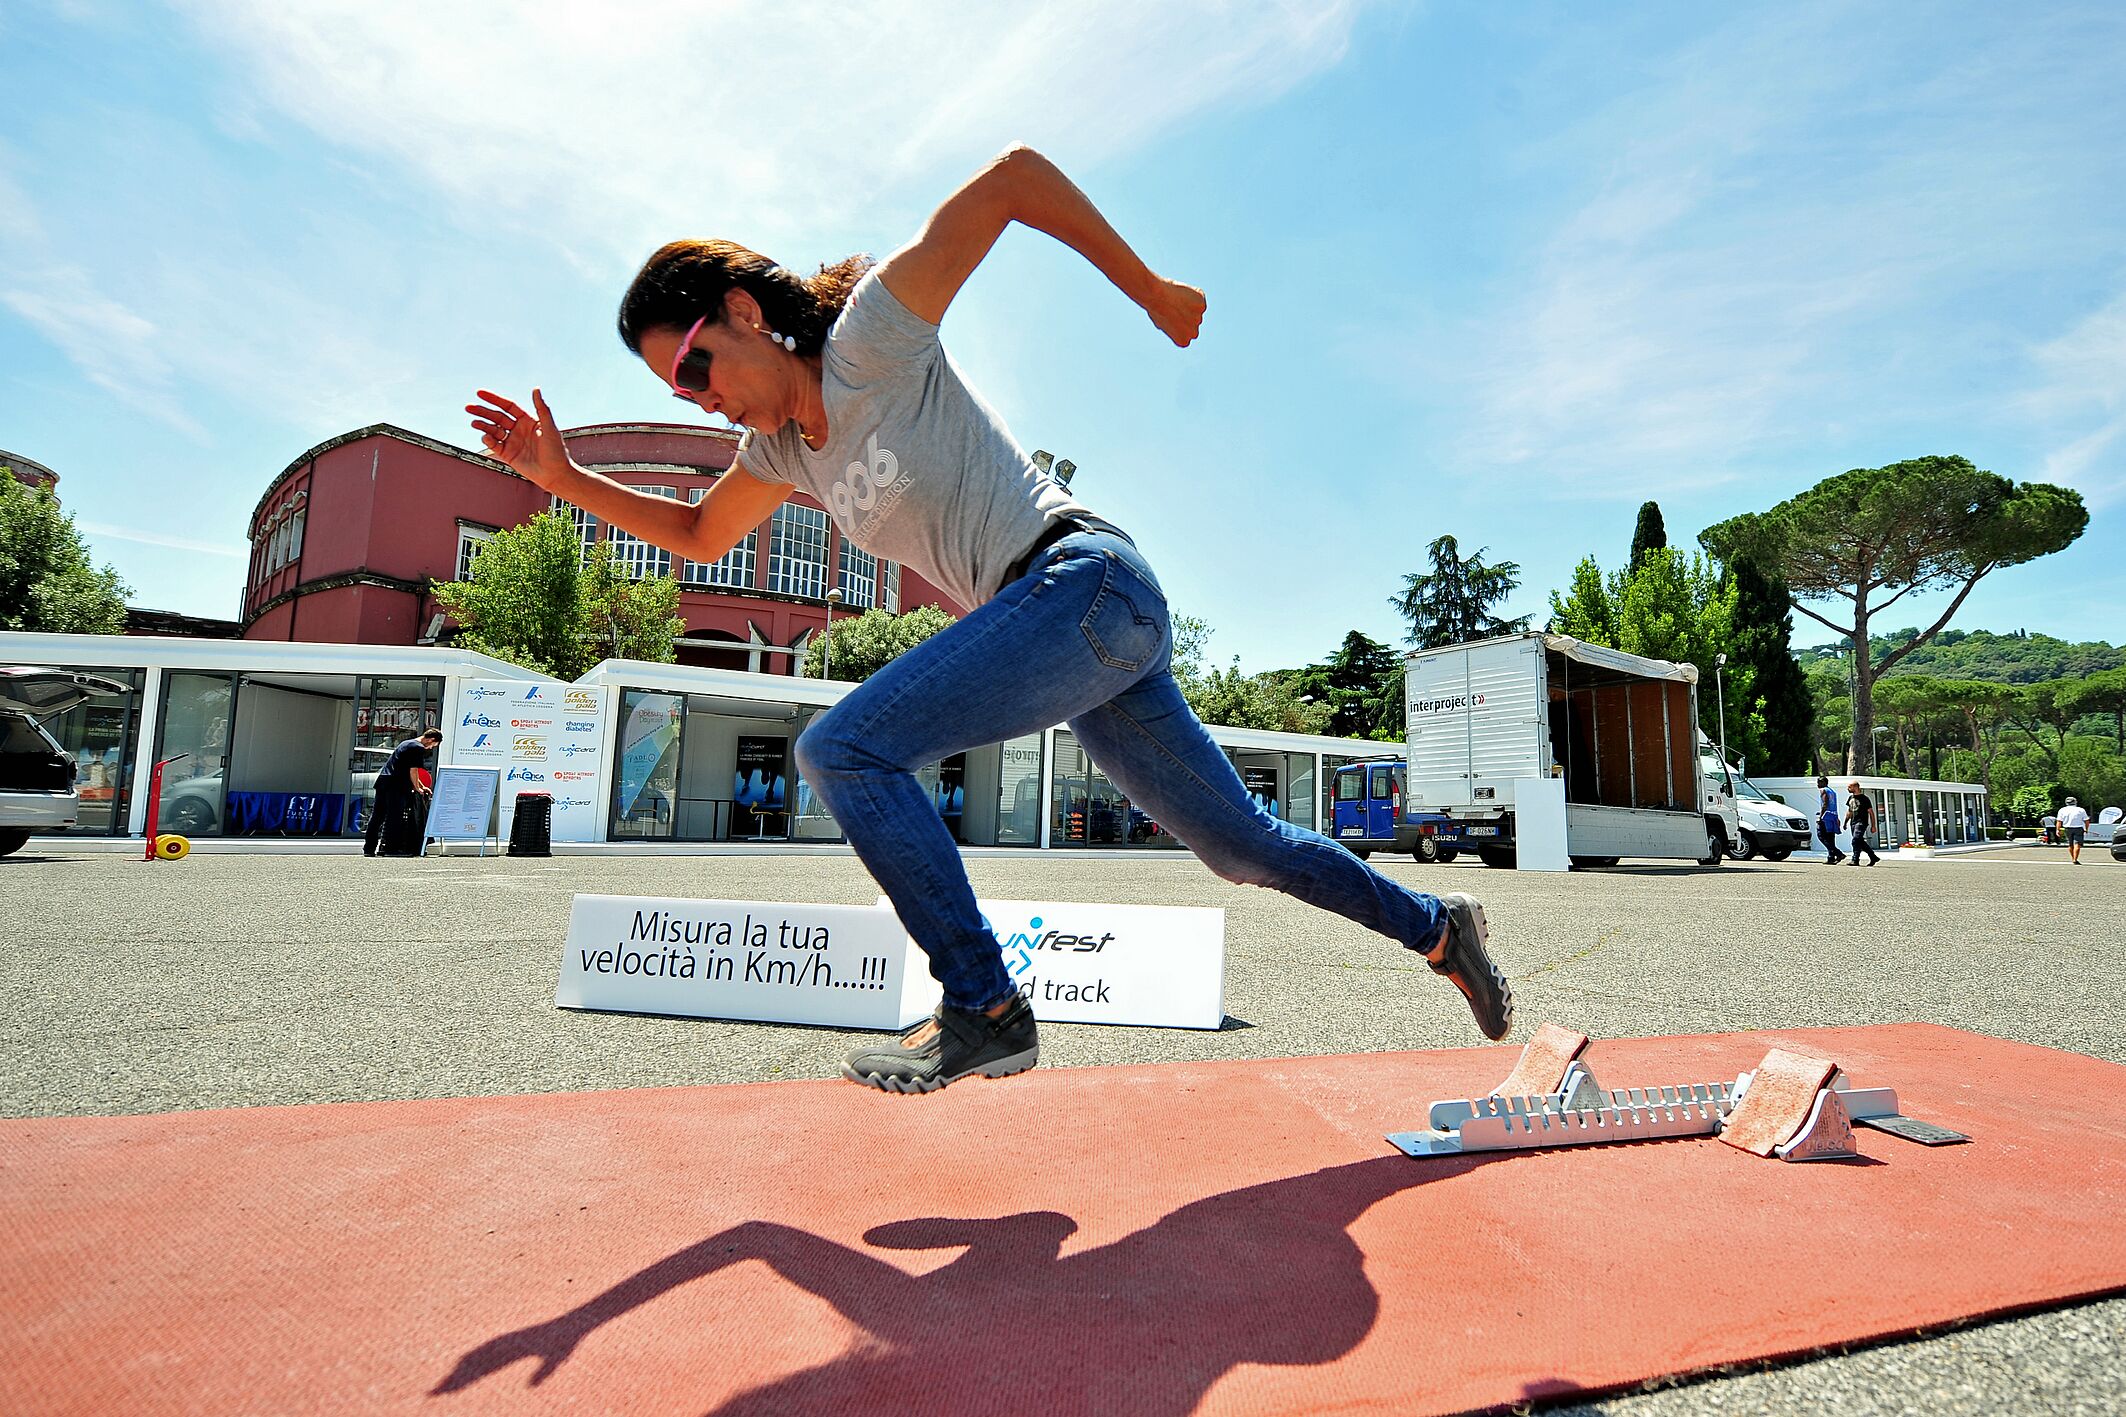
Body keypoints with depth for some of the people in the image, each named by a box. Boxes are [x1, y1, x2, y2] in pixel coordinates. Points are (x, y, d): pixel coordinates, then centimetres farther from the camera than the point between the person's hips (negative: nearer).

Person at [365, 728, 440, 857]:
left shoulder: (407, 743, 23)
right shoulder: (419, 748, -7)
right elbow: (412, 772, -11)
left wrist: (421, 786, 31)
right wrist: (417, 788, 2)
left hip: (382, 780, 9)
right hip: (396, 785, -9)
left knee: (377, 816, 10)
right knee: (394, 817, -6)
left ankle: (369, 848, 13)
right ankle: (389, 848, -7)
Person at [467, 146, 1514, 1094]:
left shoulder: (870, 335, -7)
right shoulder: (781, 445, 16)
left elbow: (1016, 174, -10)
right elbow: (699, 535, 29)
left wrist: (1151, 292, -6)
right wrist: (566, 478, 18)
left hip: (1086, 584, -9)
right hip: (1081, 626, 9)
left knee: (843, 750, -16)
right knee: (1241, 845, 14)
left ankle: (984, 1010, -9)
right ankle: (1438, 929, 32)